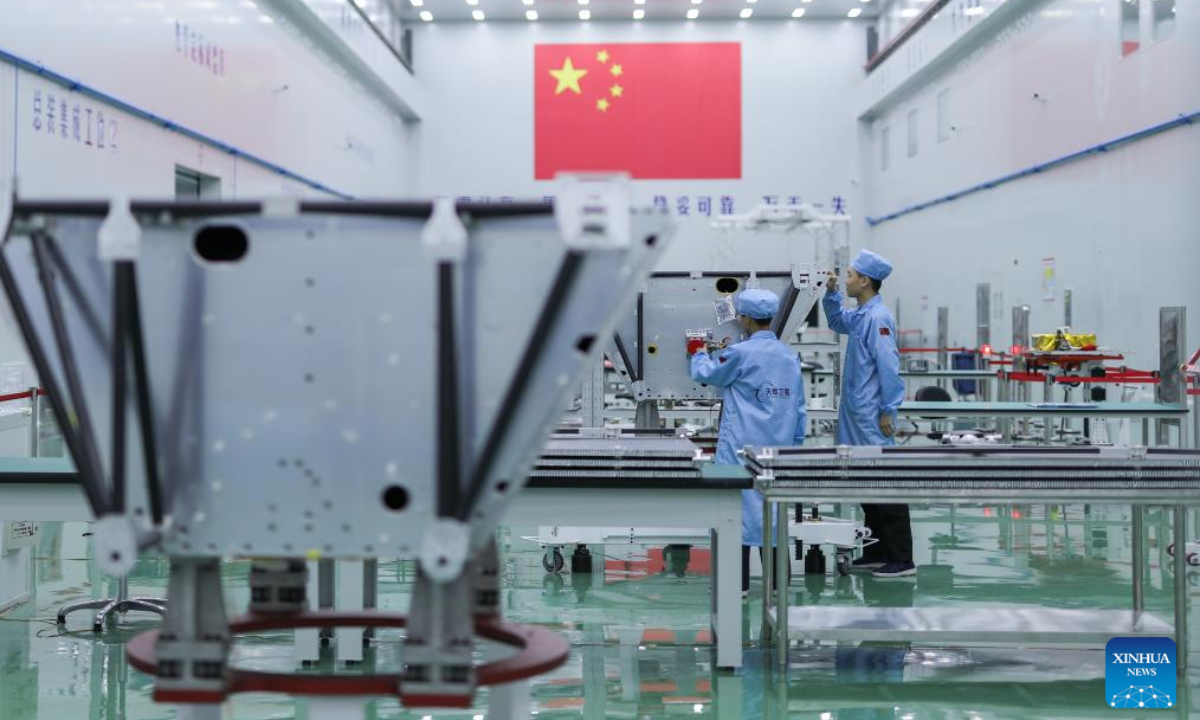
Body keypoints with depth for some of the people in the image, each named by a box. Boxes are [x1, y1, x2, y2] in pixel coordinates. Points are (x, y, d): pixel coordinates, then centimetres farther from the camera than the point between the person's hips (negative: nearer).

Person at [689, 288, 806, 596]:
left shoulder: (741, 353, -10)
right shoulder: (790, 356, 6)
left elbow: (705, 375, 6)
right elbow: (799, 407, 9)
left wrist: (701, 354, 26)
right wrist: (795, 443, 16)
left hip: (742, 449, -5)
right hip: (778, 446, 5)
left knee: (740, 506, 0)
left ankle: (739, 583, 1)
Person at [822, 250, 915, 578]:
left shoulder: (877, 318, -17)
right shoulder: (860, 315, 11)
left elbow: (889, 366, -20)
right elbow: (837, 322, 33)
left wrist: (888, 411, -18)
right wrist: (831, 292, 18)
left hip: (872, 418, -10)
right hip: (856, 416, 10)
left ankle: (901, 559, -1)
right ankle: (878, 551, 24)